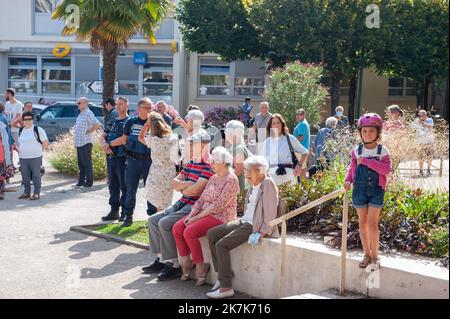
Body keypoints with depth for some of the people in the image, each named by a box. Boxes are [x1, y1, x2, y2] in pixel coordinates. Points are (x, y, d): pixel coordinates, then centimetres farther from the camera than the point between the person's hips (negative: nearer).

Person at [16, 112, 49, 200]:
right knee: (25, 176, 10)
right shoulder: (21, 131, 14)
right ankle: (26, 192, 21)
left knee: (36, 175, -1)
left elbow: (45, 142, -5)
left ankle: (36, 194, 5)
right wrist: (20, 150, 14)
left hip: (35, 157, -6)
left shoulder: (38, 130, -4)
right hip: (23, 157, 6)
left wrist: (40, 150, -4)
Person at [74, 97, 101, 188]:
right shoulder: (81, 114, 16)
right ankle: (81, 181, 20)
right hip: (79, 142, 10)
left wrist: (89, 131, -16)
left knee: (87, 163, -4)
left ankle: (89, 182, 1)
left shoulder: (88, 113, -13)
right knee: (80, 163, 13)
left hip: (85, 142, -10)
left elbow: (97, 124, -25)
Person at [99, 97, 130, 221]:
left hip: (122, 157, -7)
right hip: (110, 157, 7)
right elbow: (102, 137, 13)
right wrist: (104, 145, -9)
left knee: (124, 186, -3)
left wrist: (109, 144, -11)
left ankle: (125, 212, 2)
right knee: (113, 185, 11)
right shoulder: (113, 122, 18)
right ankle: (114, 211, 19)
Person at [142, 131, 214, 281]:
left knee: (165, 223, -24)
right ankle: (161, 259, 10)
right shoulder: (191, 163, 15)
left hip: (194, 207, -10)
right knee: (153, 220, 6)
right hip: (182, 204, 10)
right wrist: (188, 185, -8)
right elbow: (175, 182, 13)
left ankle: (173, 265, -15)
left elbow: (194, 191, -22)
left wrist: (182, 187, -2)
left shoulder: (209, 165, -14)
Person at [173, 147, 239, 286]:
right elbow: (201, 199, 13)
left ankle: (200, 267, -10)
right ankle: (186, 264, -2)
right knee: (177, 227, -11)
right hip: (204, 214, 9)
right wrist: (191, 215, -3)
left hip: (220, 217, -9)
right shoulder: (213, 178, 16)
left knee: (189, 232, -26)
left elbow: (218, 205, -19)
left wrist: (197, 217, -19)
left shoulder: (231, 180, -12)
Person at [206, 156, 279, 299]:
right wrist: (243, 221, 11)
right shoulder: (253, 185, 14)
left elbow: (270, 212, -19)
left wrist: (261, 233, -22)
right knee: (211, 234, 2)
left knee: (221, 245, -20)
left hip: (256, 226, -10)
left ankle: (226, 287, -13)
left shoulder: (268, 184, -13)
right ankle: (222, 275, 6)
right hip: (245, 221, 10)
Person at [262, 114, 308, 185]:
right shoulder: (267, 142, 12)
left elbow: (305, 152, 11)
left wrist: (299, 165, -1)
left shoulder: (289, 138, 4)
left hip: (287, 173, -2)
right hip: (272, 173, 2)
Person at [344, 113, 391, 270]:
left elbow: (386, 169, -18)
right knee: (362, 223, 9)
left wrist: (366, 161, -22)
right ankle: (367, 254, 22)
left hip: (376, 189, -3)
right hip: (360, 189, 3)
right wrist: (348, 180, -6)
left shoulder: (382, 150, -4)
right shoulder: (357, 151, 4)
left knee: (372, 223, -7)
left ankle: (374, 255, 6)